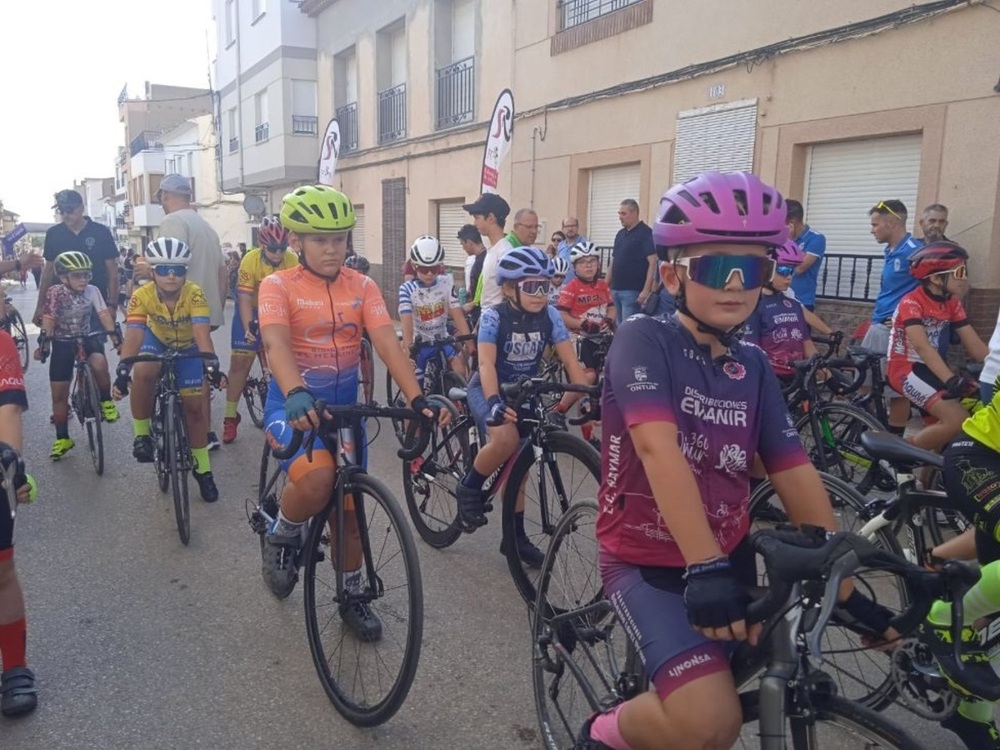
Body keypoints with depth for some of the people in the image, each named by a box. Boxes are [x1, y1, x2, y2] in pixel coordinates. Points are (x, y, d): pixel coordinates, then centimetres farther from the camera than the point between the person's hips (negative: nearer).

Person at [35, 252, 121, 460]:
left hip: (87, 337, 0)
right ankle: (62, 439, 16)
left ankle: (106, 400, -7)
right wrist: (44, 342, -36)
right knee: (58, 394, 2)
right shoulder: (55, 292, -17)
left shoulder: (92, 290, -11)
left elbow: (104, 313, -18)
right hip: (62, 342, 0)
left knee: (99, 364, -35)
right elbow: (49, 318, -25)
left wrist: (114, 335, -31)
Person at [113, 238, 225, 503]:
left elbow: (202, 334, -43)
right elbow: (133, 337, -36)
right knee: (143, 373, -33)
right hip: (157, 341, 1)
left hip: (187, 348, 0)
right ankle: (142, 434, -12)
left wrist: (212, 366, -57)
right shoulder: (142, 296, -29)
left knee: (194, 406, -4)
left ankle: (203, 469, 11)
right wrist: (122, 372, -49)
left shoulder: (194, 294, -33)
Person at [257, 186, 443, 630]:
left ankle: (352, 596, 34)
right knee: (318, 478, -32)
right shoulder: (278, 286, -10)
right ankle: (281, 538, 1)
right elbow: (276, 344, -27)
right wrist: (296, 395, -47)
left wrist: (417, 399, -28)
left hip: (345, 407, 4)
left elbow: (387, 343, -13)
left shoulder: (362, 287, -1)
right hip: (293, 407, -4)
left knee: (349, 508, 11)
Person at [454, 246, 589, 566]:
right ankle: (469, 487, -7)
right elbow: (486, 363, -33)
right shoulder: (493, 316, -22)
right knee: (506, 438, -34)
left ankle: (516, 536, 22)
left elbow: (570, 361, -14)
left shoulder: (549, 316, -11)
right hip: (488, 391, -4)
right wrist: (494, 402, -49)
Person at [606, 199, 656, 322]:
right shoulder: (620, 234, 16)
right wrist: (607, 286, 14)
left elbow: (652, 263, -14)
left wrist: (646, 290, -20)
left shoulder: (646, 233, -8)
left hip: (633, 290, -8)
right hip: (616, 289, 8)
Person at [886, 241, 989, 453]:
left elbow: (974, 344, 3)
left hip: (932, 368, 8)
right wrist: (951, 380, -40)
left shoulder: (952, 303, 6)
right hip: (906, 368, -8)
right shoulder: (911, 303, -17)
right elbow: (922, 347, -29)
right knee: (958, 419, -22)